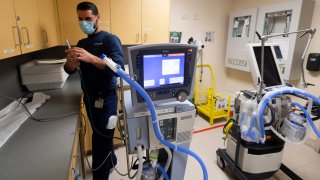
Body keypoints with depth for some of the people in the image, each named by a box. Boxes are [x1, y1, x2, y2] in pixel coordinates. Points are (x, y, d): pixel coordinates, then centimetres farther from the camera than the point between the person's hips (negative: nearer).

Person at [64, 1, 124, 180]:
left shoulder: (110, 39, -9)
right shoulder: (82, 43, 11)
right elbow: (70, 70, 7)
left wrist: (91, 58, -33)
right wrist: (71, 61, -16)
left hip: (105, 98, -7)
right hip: (89, 97, 7)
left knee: (100, 140, 0)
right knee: (103, 136, 21)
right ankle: (111, 161, 45)